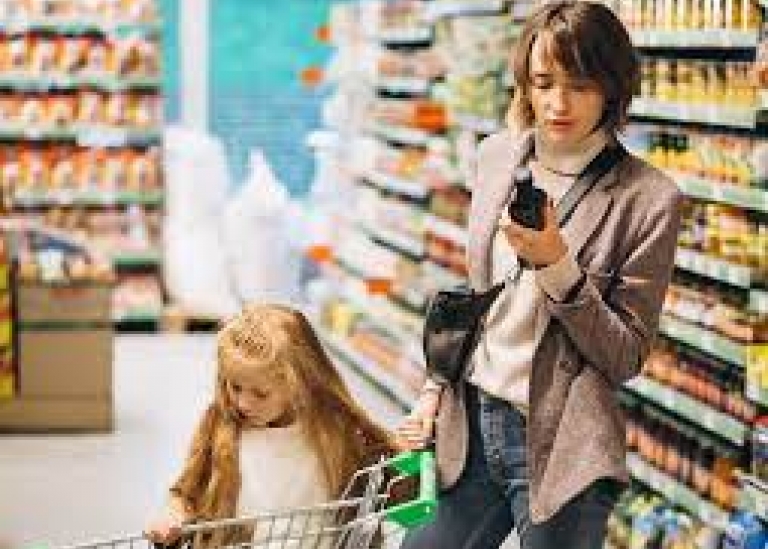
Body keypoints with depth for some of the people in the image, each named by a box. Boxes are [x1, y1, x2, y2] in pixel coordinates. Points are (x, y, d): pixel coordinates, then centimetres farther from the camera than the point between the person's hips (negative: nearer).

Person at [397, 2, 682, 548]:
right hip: (470, 426, 5)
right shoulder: (496, 156, 4)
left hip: (558, 447, -5)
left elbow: (626, 357, -9)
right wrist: (436, 388, 12)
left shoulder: (649, 199, -12)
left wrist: (557, 265, -21)